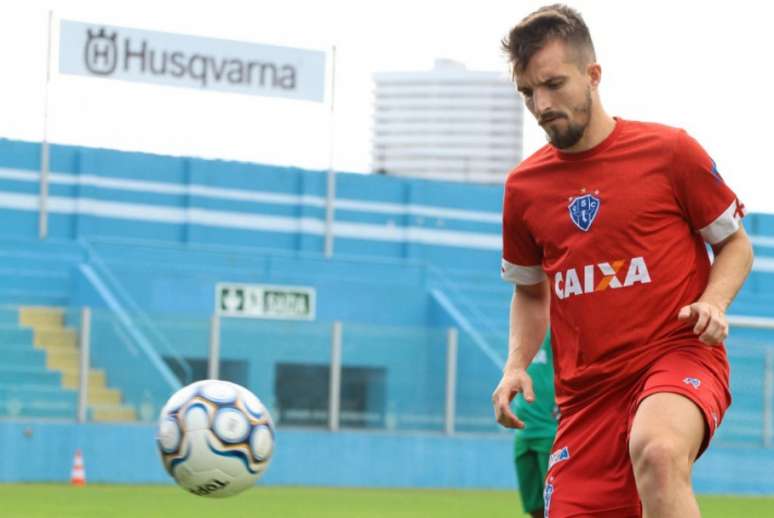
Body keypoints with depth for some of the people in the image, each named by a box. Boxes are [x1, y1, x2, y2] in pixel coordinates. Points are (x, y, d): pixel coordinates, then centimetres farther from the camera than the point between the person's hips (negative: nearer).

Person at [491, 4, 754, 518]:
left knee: (657, 451, -38)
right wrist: (517, 364, 7)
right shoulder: (524, 186, 9)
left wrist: (713, 303, -12)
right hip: (585, 389, 5)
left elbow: (736, 244, 8)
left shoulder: (669, 151, -2)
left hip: (680, 356, -5)